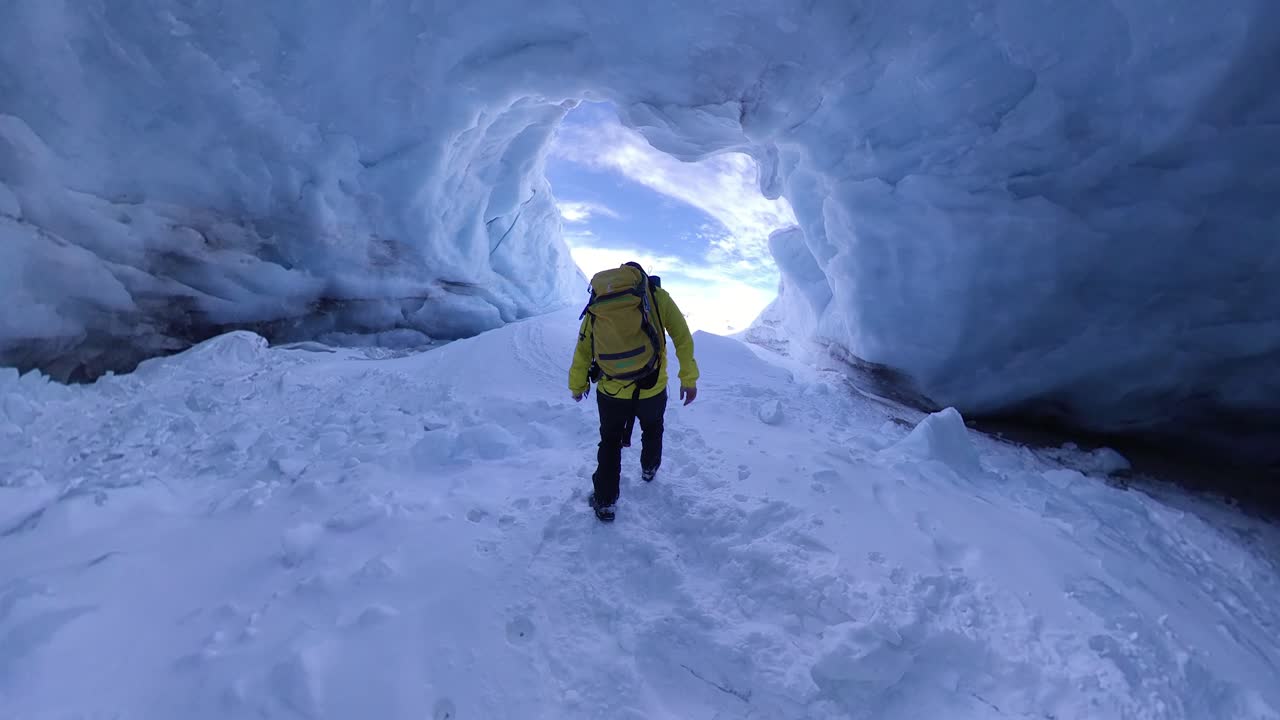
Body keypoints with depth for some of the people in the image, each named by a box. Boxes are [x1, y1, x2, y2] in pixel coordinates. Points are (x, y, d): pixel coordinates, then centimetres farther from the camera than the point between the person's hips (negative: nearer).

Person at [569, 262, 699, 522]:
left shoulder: (599, 301, 2)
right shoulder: (657, 295, -2)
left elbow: (583, 349, 5)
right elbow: (683, 339, -4)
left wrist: (577, 385, 20)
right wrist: (689, 380, 6)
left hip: (611, 392, 0)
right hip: (653, 390, 0)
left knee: (610, 441, 24)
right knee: (652, 428, 32)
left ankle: (605, 502, 29)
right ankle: (649, 469, 56)